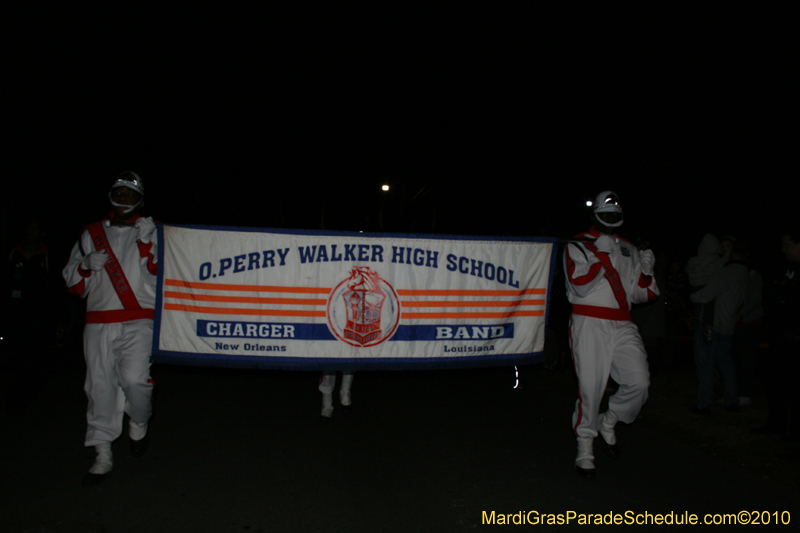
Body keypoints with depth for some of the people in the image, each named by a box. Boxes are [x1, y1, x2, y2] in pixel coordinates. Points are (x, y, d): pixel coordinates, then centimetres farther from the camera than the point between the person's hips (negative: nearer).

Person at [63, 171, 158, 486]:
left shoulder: (151, 231, 10)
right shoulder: (92, 234, 17)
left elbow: (160, 270, -6)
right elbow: (72, 282, 16)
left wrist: (147, 243, -18)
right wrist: (87, 265, -3)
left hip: (139, 321, -3)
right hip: (99, 321, 3)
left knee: (134, 380, -17)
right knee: (100, 386, 2)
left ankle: (139, 425, 14)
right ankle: (103, 456, 13)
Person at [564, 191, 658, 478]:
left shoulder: (628, 249, 19)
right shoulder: (578, 246, 3)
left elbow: (641, 294, 18)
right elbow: (580, 285, -13)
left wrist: (645, 271, -1)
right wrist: (602, 255, -13)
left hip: (622, 326, 5)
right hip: (589, 325, -5)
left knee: (638, 382, -8)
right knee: (590, 386, -6)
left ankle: (607, 423, 19)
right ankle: (585, 448, 10)